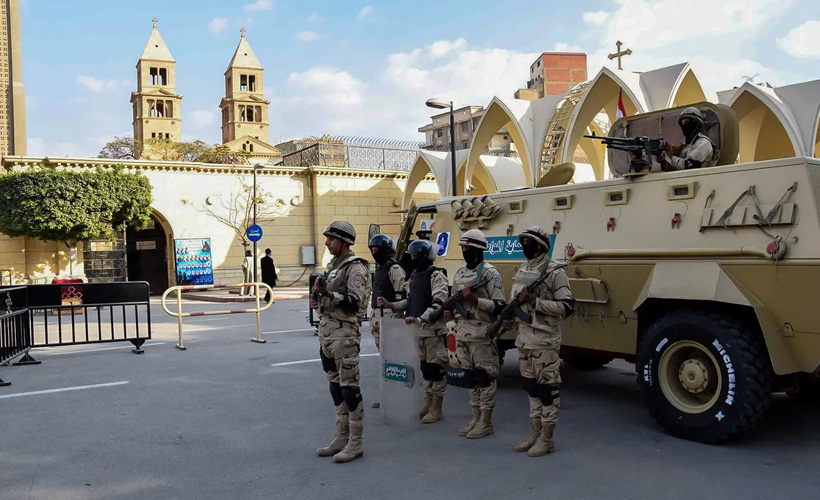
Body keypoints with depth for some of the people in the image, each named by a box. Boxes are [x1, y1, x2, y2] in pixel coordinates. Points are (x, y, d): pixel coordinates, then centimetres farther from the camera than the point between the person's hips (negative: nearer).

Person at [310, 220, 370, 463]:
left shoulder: (356, 268, -10)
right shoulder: (332, 265, 17)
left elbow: (354, 302, -19)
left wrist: (327, 293, -28)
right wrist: (317, 299, 9)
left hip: (345, 332, -9)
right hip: (326, 332, 9)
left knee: (349, 387, -5)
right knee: (335, 386, 13)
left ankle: (356, 442, 3)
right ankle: (342, 437, 23)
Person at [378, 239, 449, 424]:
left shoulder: (436, 276, -11)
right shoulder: (414, 275, 16)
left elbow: (439, 304, -21)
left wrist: (420, 319, -30)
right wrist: (391, 305, 9)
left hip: (433, 329, -8)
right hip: (417, 329, 8)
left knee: (435, 368, -2)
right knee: (424, 367, 15)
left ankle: (436, 409, 7)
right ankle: (428, 404, 26)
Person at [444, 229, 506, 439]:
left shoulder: (490, 273, -9)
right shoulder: (459, 273, 14)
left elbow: (499, 306, -13)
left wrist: (474, 299, -23)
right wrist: (450, 312, 3)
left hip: (482, 335, -7)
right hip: (462, 334, 7)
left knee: (485, 378, 1)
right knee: (471, 378, 13)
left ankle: (486, 422, 10)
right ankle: (476, 419, 24)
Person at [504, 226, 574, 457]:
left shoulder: (554, 272, -11)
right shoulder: (520, 271, 13)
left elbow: (567, 307, -16)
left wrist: (536, 301, -23)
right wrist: (511, 319, 5)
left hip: (544, 342, -8)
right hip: (524, 340, 8)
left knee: (547, 389, 1)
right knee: (531, 388, 14)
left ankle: (547, 439, 12)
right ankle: (535, 435, 25)